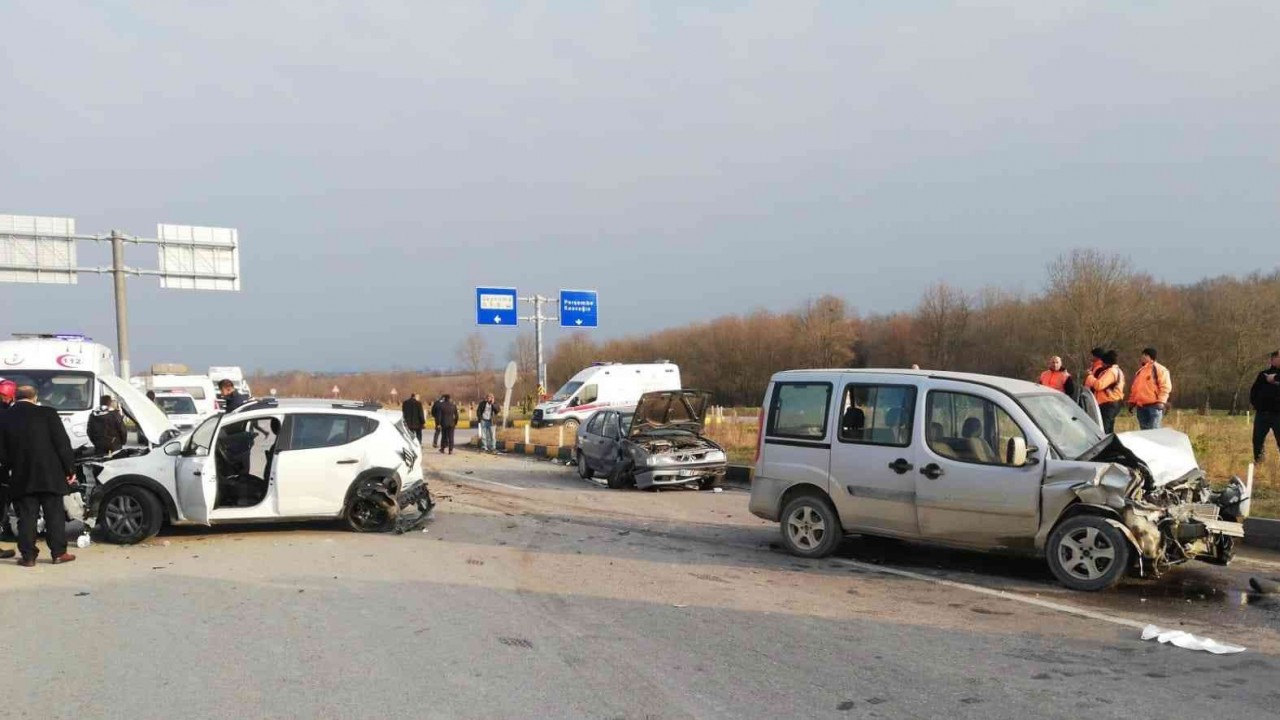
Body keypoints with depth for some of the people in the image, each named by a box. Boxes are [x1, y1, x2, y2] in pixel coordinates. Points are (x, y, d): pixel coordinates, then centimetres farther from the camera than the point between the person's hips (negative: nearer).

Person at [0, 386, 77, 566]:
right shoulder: (47, 414, -7)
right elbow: (62, 444, -8)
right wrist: (70, 469, -1)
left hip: (21, 477, 2)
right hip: (50, 475, -2)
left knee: (26, 517, 8)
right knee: (54, 514, 7)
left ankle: (28, 556, 8)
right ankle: (58, 553, 10)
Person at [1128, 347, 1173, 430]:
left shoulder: (1160, 369, -3)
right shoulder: (1140, 371, 20)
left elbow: (1165, 387, -11)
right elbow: (1134, 387, 24)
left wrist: (1161, 401, -19)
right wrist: (1132, 401, 19)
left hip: (1154, 405, -8)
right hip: (1140, 406, 8)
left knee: (1153, 430, -12)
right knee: (1144, 430, 10)